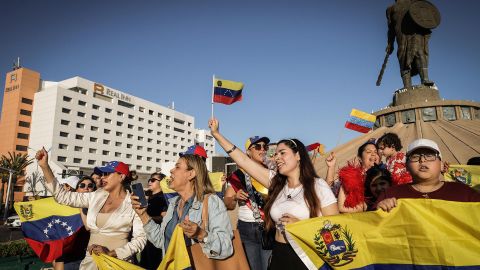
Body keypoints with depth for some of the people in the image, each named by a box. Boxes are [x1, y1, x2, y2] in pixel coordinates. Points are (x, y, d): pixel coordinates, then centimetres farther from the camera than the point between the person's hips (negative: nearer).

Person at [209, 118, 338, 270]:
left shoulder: (318, 186, -8)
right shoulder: (275, 181, 3)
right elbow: (243, 160, 0)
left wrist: (300, 224, -20)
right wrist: (216, 133, 0)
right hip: (279, 255, 4)